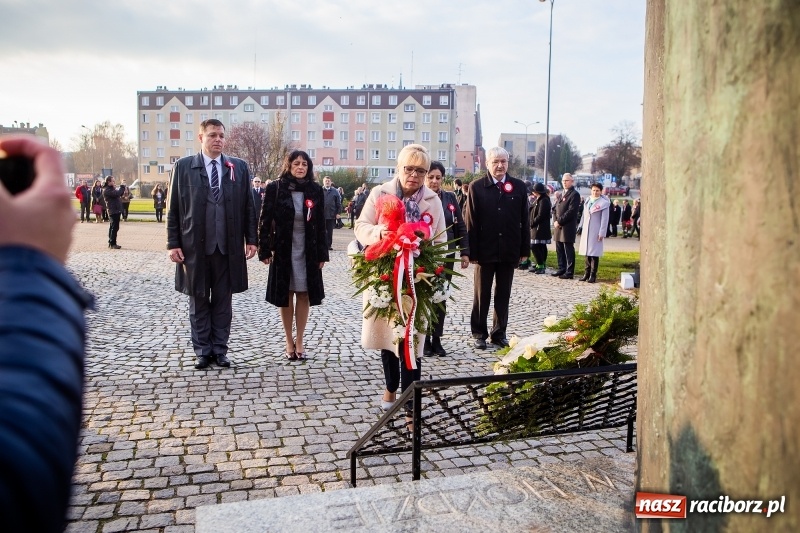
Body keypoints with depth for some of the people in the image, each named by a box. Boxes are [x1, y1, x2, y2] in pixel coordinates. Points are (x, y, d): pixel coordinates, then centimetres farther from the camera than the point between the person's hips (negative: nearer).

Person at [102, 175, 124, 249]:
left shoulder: (111, 189, 19)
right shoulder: (106, 190, -13)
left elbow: (119, 194, 19)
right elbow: (116, 194, -26)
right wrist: (121, 188, -10)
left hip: (116, 210, 10)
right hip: (113, 211, -10)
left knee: (112, 227, 14)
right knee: (115, 227, -10)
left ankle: (111, 243, 21)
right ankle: (113, 244, -9)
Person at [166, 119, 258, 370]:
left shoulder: (239, 167, 6)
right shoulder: (183, 167, 2)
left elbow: (248, 206, 6)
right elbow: (173, 209, 1)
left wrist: (250, 239, 1)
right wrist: (173, 243, -4)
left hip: (228, 246, 1)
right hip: (194, 246, -1)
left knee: (223, 300, 8)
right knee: (199, 300, 8)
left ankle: (220, 349, 18)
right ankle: (203, 351, 19)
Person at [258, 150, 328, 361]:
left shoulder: (315, 190, 1)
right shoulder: (275, 188, -5)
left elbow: (321, 224, 3)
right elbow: (265, 220, -3)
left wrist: (322, 254, 0)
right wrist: (264, 250, -8)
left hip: (308, 252, 1)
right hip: (283, 250, -1)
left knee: (304, 295, 6)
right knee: (286, 295, 7)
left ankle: (299, 341, 17)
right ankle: (289, 341, 19)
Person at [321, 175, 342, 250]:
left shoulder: (335, 192, 7)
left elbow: (338, 203, 7)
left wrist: (338, 213, 0)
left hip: (331, 215, 1)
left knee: (330, 231, 6)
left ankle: (329, 245, 13)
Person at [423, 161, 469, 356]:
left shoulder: (450, 198, 6)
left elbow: (460, 226, 8)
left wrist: (464, 252, 2)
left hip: (446, 256, 3)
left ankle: (437, 339, 17)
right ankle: (425, 339, 15)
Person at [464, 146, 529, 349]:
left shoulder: (519, 187, 4)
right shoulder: (476, 187, -3)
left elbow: (524, 220, 4)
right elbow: (471, 222, -6)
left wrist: (524, 249, 2)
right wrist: (472, 252, -11)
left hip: (509, 251, 2)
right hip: (485, 251, -2)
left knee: (503, 295, 11)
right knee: (481, 295, 9)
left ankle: (499, 333, 22)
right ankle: (479, 333, 20)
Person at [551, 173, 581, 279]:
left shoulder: (574, 194, -7)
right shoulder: (562, 194, 20)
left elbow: (571, 211, -16)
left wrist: (559, 221, -15)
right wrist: (556, 221, 5)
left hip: (568, 227, -8)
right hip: (559, 226, 8)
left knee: (568, 250, -4)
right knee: (559, 250, 12)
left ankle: (569, 272, -1)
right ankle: (562, 269, 21)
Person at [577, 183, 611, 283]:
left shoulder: (604, 203, -5)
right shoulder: (588, 201, 12)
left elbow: (604, 219, -8)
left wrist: (602, 233, -12)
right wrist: (581, 227, 13)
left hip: (595, 232, -5)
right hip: (586, 231, 5)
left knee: (594, 254, -3)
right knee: (587, 252, 9)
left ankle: (593, 275, 1)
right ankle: (586, 273, 15)